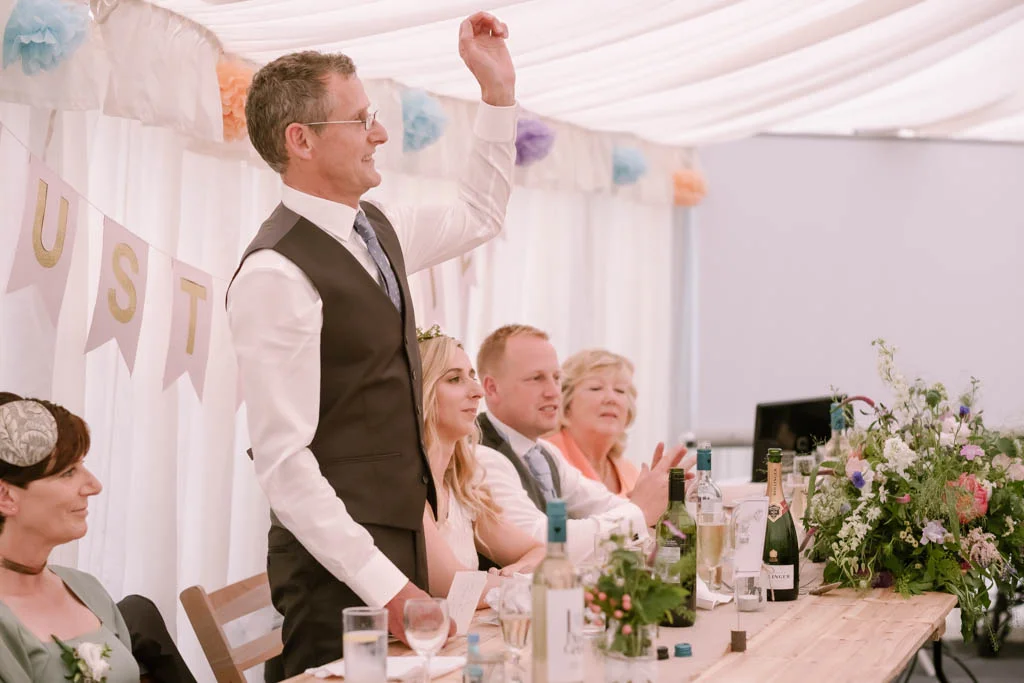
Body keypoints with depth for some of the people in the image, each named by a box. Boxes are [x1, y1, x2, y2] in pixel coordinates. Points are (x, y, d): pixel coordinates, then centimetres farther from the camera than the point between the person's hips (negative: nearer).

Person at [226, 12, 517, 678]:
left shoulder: (378, 229, 8)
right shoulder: (277, 273, -19)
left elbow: (479, 217, 28)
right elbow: (283, 461, -22)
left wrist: (499, 89, 18)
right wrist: (385, 586, -24)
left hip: (401, 542, 8)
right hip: (338, 566, -8)